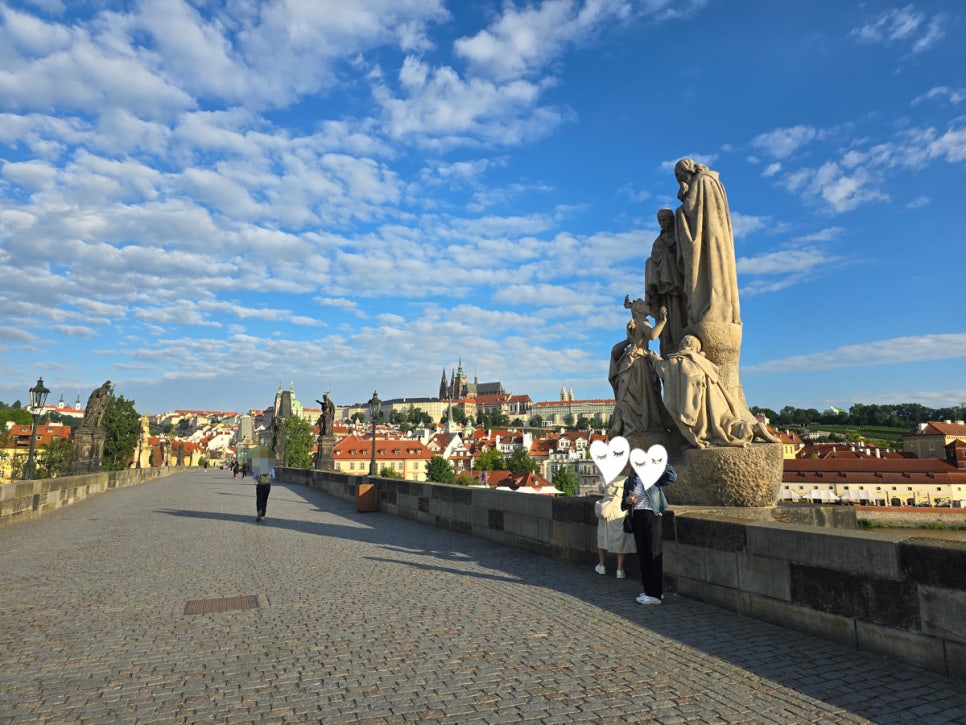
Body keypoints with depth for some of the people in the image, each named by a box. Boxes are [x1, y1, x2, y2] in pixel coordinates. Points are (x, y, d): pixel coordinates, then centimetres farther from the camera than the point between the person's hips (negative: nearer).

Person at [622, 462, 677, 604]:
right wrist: (627, 500, -8)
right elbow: (623, 504, 14)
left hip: (652, 516, -5)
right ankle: (648, 589, 24)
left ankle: (655, 594, 2)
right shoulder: (629, 481, 11)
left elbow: (672, 477, -16)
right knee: (642, 555, 11)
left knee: (654, 555, -3)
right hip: (636, 518, 5)